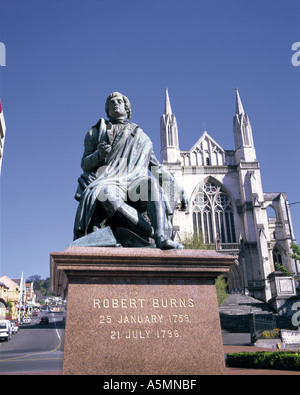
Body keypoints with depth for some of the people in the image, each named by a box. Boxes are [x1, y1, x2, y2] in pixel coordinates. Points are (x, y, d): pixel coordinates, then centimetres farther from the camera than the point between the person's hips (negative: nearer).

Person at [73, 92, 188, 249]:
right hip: (107, 183, -1)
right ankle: (153, 233, -39)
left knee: (151, 183, -36)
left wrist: (178, 190, 11)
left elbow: (156, 166, 22)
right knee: (105, 195, -40)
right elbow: (85, 164, 15)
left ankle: (162, 237, -49)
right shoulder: (95, 133, 22)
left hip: (133, 183, 1)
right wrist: (99, 155, -9)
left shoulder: (140, 136, 24)